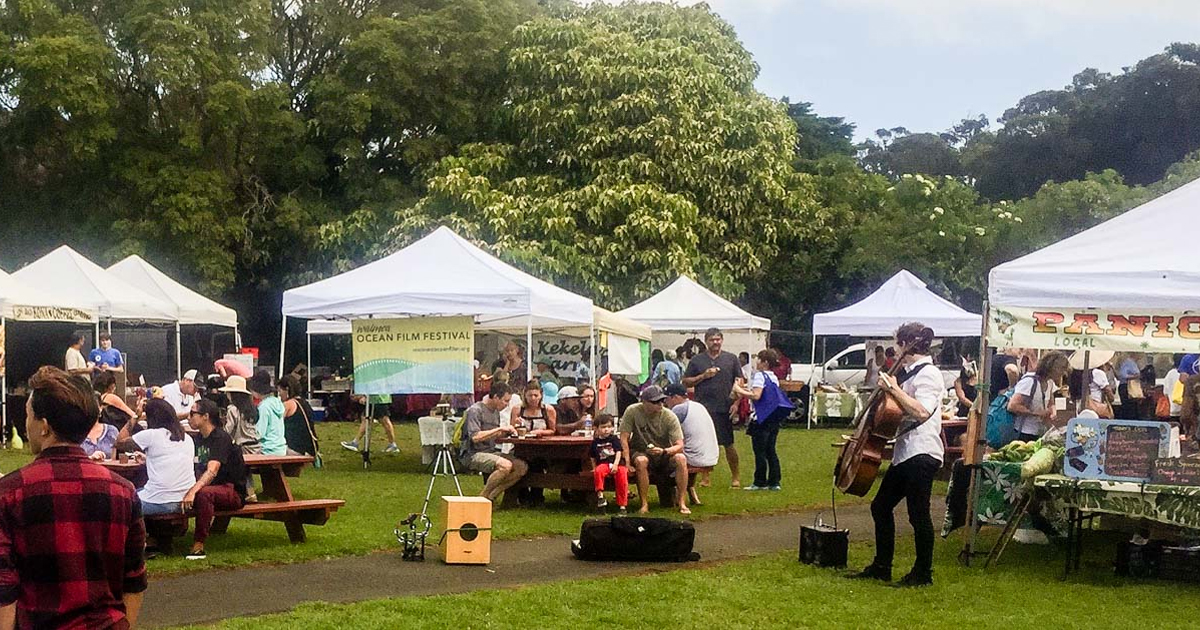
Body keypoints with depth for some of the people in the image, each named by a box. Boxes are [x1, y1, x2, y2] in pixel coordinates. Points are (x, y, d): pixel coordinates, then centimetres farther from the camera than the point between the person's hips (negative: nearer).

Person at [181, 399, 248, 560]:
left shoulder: (221, 438, -15)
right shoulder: (200, 438, 12)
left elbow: (212, 471, -28)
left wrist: (193, 491, -40)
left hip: (233, 491, -8)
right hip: (210, 487, 8)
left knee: (204, 493, -37)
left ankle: (199, 546, -33)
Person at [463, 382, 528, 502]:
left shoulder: (495, 412, 16)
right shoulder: (475, 410, -11)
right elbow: (475, 437, -23)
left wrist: (506, 432, 2)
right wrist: (499, 429, -21)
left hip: (491, 451, 9)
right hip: (474, 454, -9)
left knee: (522, 466, -10)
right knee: (505, 465, -33)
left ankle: (491, 495, -6)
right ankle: (483, 497, -14)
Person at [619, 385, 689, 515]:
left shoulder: (669, 417, -14)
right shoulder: (632, 412, -15)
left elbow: (680, 445, -18)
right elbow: (624, 438, -13)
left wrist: (664, 451, -37)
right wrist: (627, 463, -21)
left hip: (664, 455, 1)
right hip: (641, 452, -1)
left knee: (681, 458, -29)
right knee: (641, 461, -36)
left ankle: (682, 503, -22)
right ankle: (644, 504, -26)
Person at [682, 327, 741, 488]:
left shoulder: (731, 359, 8)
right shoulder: (697, 360, 8)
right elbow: (686, 382, 9)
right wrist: (703, 376, -6)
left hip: (724, 409, -1)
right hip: (703, 408, 1)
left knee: (729, 444, 2)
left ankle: (735, 477, 13)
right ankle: (705, 477, 12)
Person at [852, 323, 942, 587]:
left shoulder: (928, 374, -12)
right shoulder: (909, 372, 17)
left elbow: (922, 413, -26)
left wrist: (894, 389, -22)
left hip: (921, 454, -11)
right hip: (905, 453, 11)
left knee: (918, 514, -5)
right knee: (881, 506, 14)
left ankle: (923, 573, 7)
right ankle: (881, 567, 23)